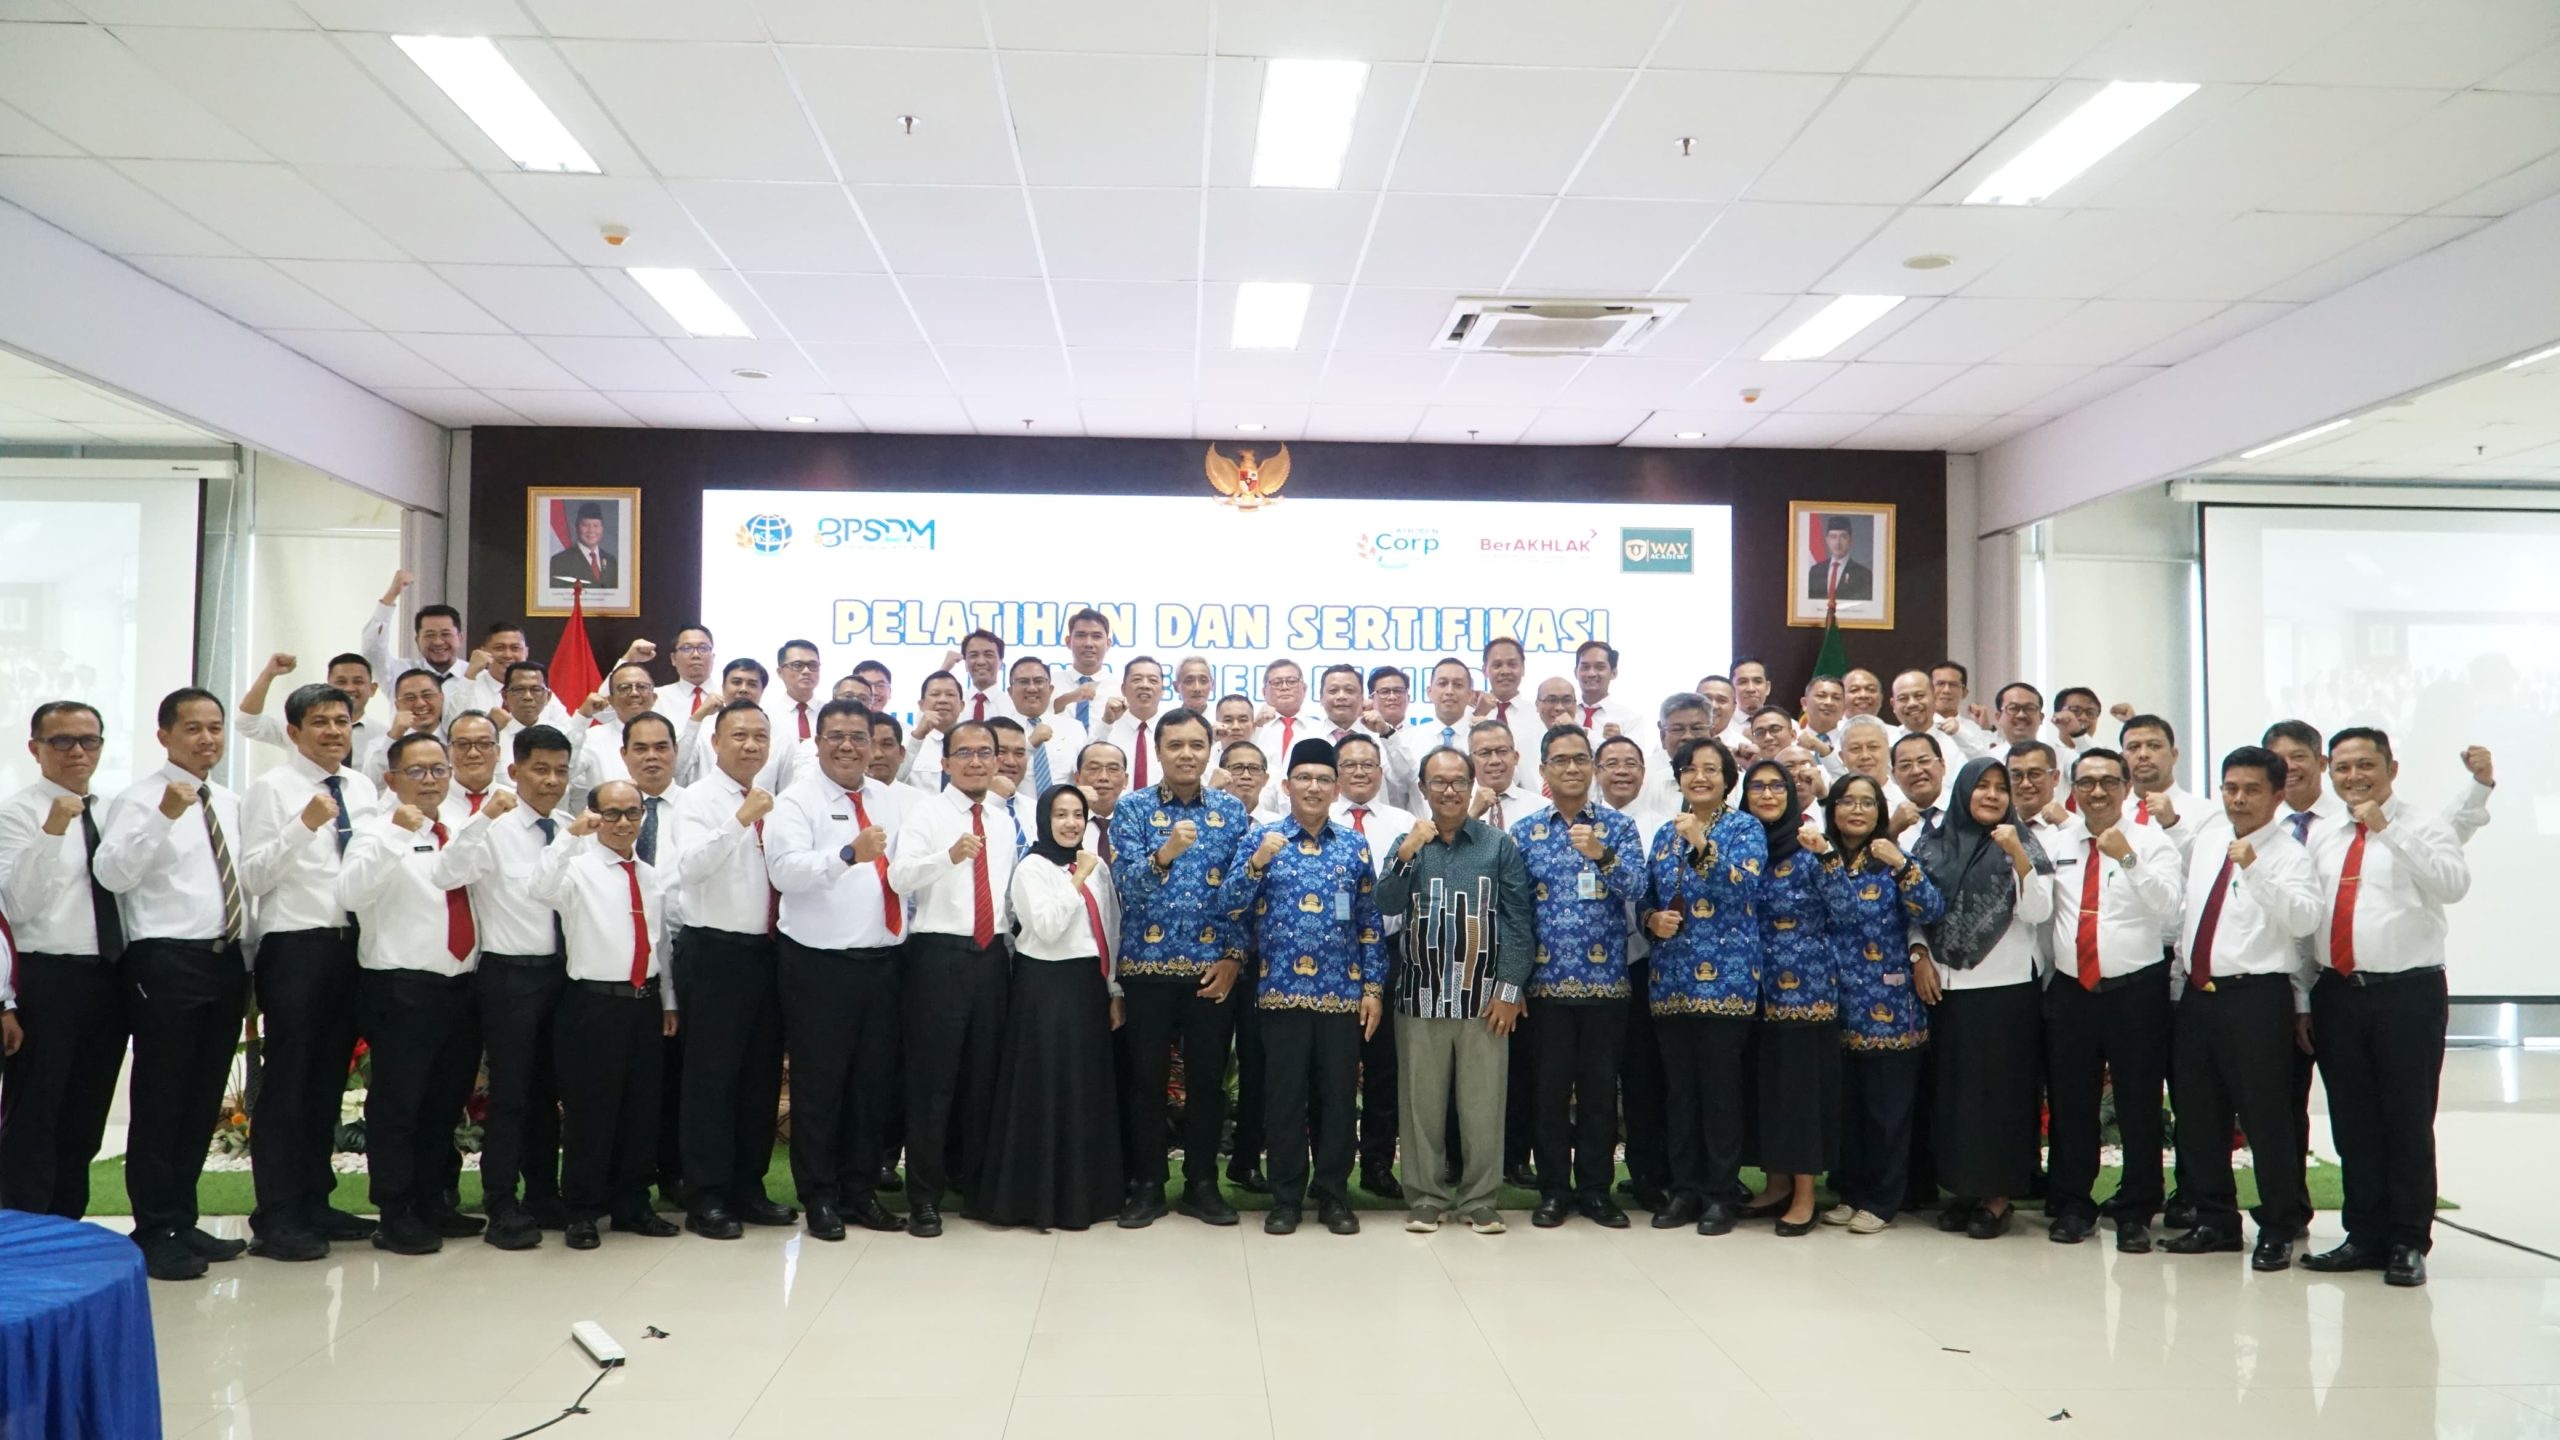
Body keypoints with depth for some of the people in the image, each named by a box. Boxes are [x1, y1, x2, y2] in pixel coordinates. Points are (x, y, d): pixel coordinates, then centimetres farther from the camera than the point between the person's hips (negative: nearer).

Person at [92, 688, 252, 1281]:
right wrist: (163, 817, -31)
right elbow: (111, 872, -19)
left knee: (204, 1100, 13)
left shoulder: (231, 803, 14)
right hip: (166, 962, -7)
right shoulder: (141, 798, -6)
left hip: (226, 960, 7)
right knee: (160, 1100, -1)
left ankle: (182, 1220, 25)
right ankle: (156, 1231, 9)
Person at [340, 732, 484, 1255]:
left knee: (445, 1103, 15)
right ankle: (395, 1216, 10)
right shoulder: (379, 832, -5)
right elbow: (351, 893, -20)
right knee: (397, 1106, 1)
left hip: (460, 986, 7)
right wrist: (397, 834, -30)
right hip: (401, 990, -6)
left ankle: (431, 1203, 27)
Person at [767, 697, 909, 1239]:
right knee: (819, 1084, 3)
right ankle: (820, 1197, 16)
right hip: (819, 964, -4)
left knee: (875, 1082, 11)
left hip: (883, 960, 5)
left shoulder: (897, 801, 12)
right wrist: (849, 854, -33)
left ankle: (860, 1190, 24)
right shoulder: (795, 802, -4)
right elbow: (785, 870, -20)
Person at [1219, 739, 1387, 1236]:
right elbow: (1230, 907, -6)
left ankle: (1334, 1195, 19)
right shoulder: (1260, 838, 2)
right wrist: (1257, 861, -20)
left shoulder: (1355, 846, 8)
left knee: (1338, 1096, 7)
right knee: (1285, 1096, 4)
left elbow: (1370, 923, 9)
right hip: (1282, 990, -2)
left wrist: (1373, 987, 2)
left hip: (1343, 992, 2)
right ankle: (1285, 1198, 15)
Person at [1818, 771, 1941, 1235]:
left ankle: (1881, 1200, 12)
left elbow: (1931, 910, -16)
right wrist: (1824, 860, -18)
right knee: (1842, 1104, 10)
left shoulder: (1894, 861, 0)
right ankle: (1848, 1192, 22)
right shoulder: (1819, 860, 6)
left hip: (1888, 1006, -3)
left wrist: (1902, 865, -28)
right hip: (1836, 1002, 3)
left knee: (1886, 1106, 3)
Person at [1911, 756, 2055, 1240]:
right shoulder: (1934, 846, 7)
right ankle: (1963, 1187, 18)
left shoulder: (2023, 846, 2)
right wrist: (1919, 959, -1)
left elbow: (2038, 912, -10)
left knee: (2000, 1088, 1)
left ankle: (1999, 1196, 10)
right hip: (1946, 987, 3)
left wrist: (2018, 855, -19)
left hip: (2007, 988, -3)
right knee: (1952, 1087, 7)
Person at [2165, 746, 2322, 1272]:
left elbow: (2304, 919, -23)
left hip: (2256, 996, -7)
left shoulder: (2289, 855, -6)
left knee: (2266, 1117, -1)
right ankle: (2215, 1221, 25)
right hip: (2197, 993, 7)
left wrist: (2254, 870, -34)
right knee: (2198, 1114, 12)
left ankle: (2277, 1231, 12)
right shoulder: (2205, 839, 14)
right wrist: (2180, 970, 23)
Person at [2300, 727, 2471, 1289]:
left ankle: (2408, 1243, 12)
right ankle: (2365, 1236, 20)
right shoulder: (2323, 842, 15)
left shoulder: (2421, 828, 0)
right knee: (2353, 1125, 10)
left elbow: (2455, 884, -20)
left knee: (2408, 1123, 1)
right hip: (2338, 994, 5)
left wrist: (2387, 829, -21)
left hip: (2407, 994, -5)